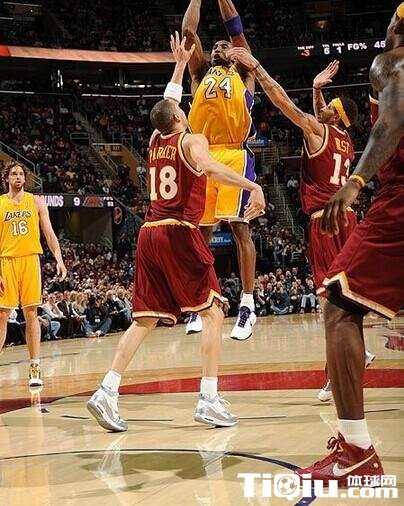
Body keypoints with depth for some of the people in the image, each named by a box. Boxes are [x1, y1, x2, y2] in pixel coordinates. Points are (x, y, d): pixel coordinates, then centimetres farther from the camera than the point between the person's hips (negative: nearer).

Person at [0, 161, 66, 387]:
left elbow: (49, 233, 8)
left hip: (30, 260, 0)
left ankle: (35, 368, 0)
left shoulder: (36, 201, 10)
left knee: (31, 314, -1)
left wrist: (59, 259, -5)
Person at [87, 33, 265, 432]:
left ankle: (106, 392, -3)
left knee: (145, 319, 8)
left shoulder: (155, 141, 18)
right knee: (212, 310, 0)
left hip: (149, 235, 7)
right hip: (179, 234, -6)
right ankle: (209, 400, -9)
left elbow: (166, 103, 37)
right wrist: (251, 186, -35)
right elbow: (208, 167, -22)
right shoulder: (191, 140, 1)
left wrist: (180, 64, 45)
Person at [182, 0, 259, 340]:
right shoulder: (201, 74, 24)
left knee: (239, 226, -8)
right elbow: (189, 31, 18)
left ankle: (248, 305, -8)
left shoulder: (243, 74, 17)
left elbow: (236, 29, 13)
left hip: (235, 156, -3)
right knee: (201, 231, 3)